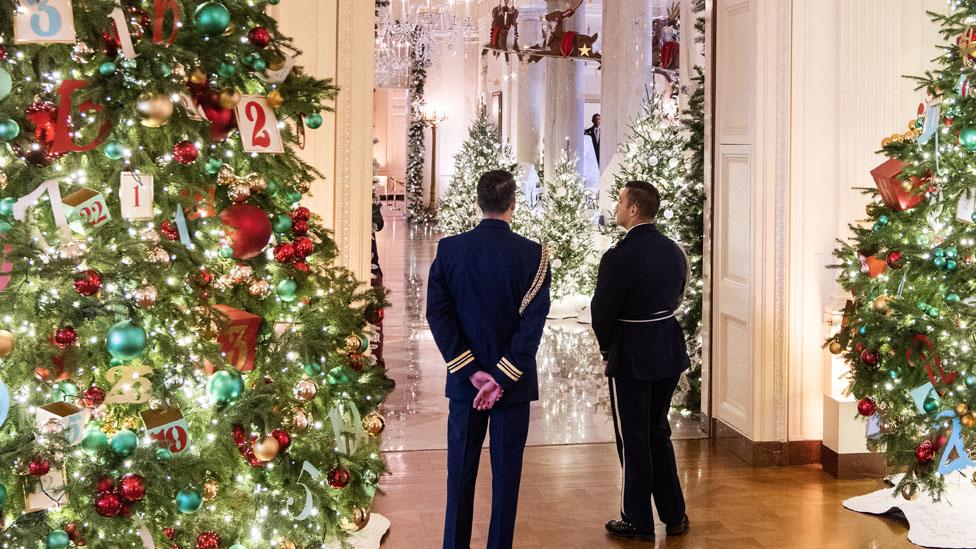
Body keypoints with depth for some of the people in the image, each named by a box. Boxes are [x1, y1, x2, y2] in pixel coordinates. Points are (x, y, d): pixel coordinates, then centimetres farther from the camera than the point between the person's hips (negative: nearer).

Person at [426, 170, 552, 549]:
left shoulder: (449, 249, -3)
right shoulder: (533, 254, -9)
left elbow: (437, 312, -7)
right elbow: (534, 320, -13)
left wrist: (472, 371, -7)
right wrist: (503, 378, -12)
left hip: (464, 379, 2)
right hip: (513, 379, -2)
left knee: (460, 473, 12)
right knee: (506, 474, 9)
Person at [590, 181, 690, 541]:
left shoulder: (619, 258, -20)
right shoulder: (674, 251, 1)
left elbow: (601, 311, -13)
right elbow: (676, 299, 9)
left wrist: (607, 349, 5)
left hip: (631, 358, -7)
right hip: (669, 352, 7)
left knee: (633, 440, 6)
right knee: (658, 433, 20)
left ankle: (638, 522, 16)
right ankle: (674, 515, 27)